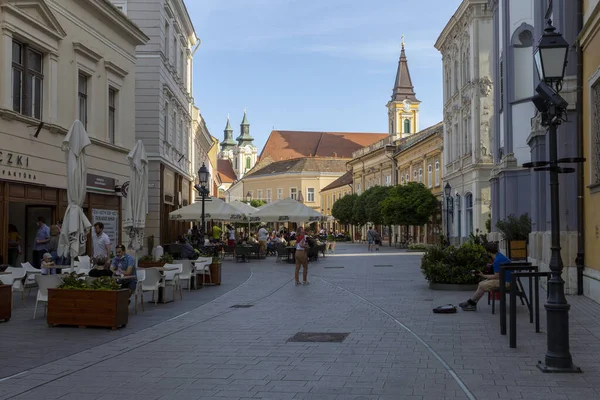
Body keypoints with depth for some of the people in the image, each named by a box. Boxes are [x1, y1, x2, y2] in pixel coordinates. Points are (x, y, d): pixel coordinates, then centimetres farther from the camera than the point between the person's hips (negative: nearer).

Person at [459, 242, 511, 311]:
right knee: (481, 284, 5)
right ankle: (472, 305, 2)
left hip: (505, 281, -10)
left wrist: (483, 276, -9)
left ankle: (470, 302, 5)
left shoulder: (498, 260, -23)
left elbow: (497, 276, -20)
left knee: (482, 286, -12)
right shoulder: (499, 255, 8)